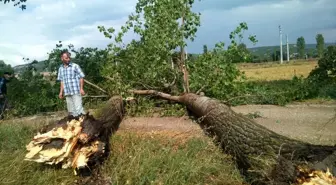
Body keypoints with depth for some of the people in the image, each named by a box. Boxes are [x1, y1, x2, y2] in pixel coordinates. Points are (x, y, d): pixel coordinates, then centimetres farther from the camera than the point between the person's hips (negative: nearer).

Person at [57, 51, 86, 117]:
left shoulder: (75, 66, -4)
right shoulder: (60, 69, 10)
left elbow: (81, 77, -3)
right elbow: (62, 81, 16)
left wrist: (81, 88, -10)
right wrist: (61, 91, 12)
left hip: (76, 91, -5)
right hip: (67, 93, 5)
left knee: (79, 109, -10)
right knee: (71, 110, 10)